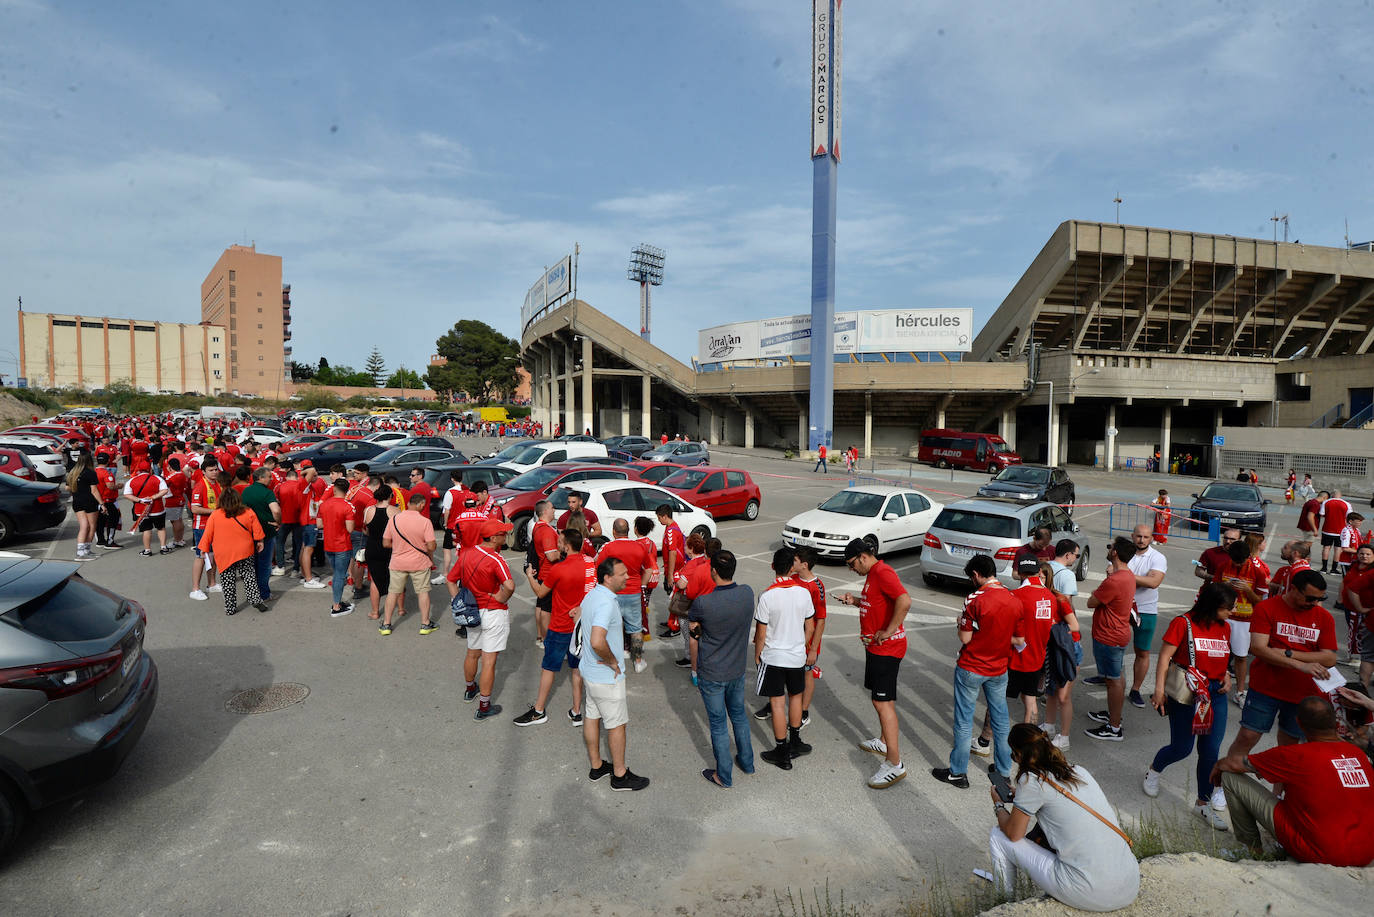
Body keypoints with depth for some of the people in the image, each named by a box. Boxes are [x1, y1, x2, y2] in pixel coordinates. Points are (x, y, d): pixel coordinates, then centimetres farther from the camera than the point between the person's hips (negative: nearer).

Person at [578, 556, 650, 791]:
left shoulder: (592, 595, 3)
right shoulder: (606, 603, -29)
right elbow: (597, 642, -41)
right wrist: (613, 662, -24)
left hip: (591, 671, 9)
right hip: (608, 677, -9)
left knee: (592, 716, 19)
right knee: (617, 723, 6)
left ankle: (596, 765, 35)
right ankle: (620, 775, 20)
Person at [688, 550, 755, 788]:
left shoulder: (703, 602, -27)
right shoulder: (747, 593, -14)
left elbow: (692, 624, -7)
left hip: (712, 674, -4)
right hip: (737, 669, 5)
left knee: (718, 724, 11)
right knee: (739, 715, 26)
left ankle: (724, 776, 26)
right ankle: (747, 761, 42)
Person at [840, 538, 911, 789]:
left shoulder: (883, 572, -19)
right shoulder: (873, 574, 13)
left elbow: (904, 601, -33)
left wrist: (888, 632, -28)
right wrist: (855, 600, 12)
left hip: (886, 647, -11)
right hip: (875, 646, 11)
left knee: (883, 702, -9)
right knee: (879, 698, 22)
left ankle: (895, 764, -5)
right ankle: (884, 742, 38)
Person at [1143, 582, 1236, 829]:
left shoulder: (1225, 627, 8)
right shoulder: (1184, 623, -11)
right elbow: (1165, 656, -13)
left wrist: (1226, 677, 1)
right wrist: (1159, 689, -20)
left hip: (1216, 693, 5)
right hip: (1186, 693, -5)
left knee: (1211, 750, 4)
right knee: (1181, 748, 1)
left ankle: (1204, 803, 19)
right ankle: (1153, 771, 33)